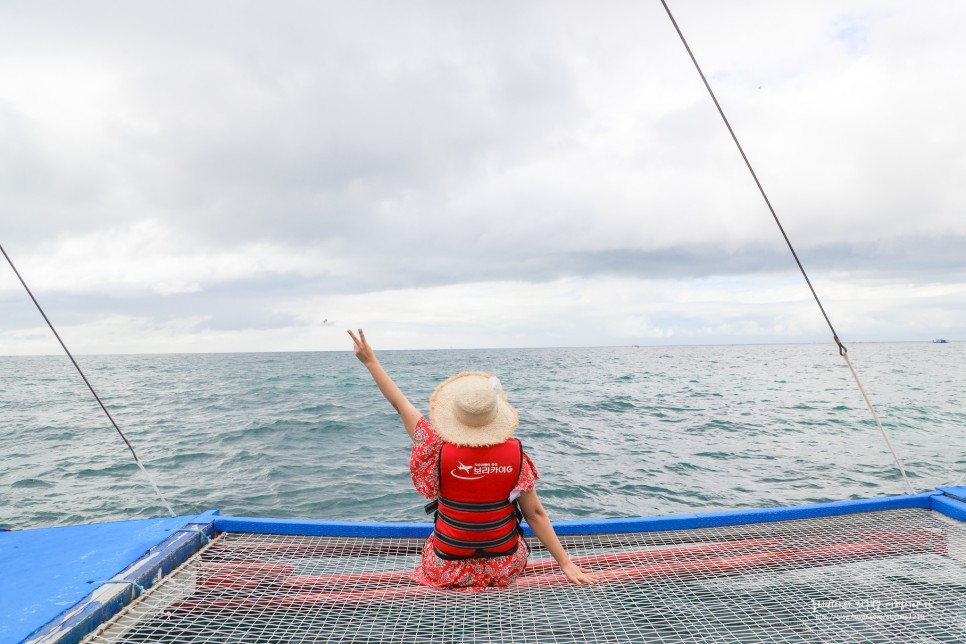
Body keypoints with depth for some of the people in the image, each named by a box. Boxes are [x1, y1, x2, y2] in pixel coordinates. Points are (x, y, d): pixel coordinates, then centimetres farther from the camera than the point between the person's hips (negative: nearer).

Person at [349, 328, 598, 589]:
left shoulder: (439, 452, -22)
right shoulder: (514, 454, -19)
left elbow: (401, 405, -12)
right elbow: (535, 513, -13)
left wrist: (371, 361, -4)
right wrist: (565, 563, -2)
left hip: (449, 571, -1)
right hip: (505, 569, 1)